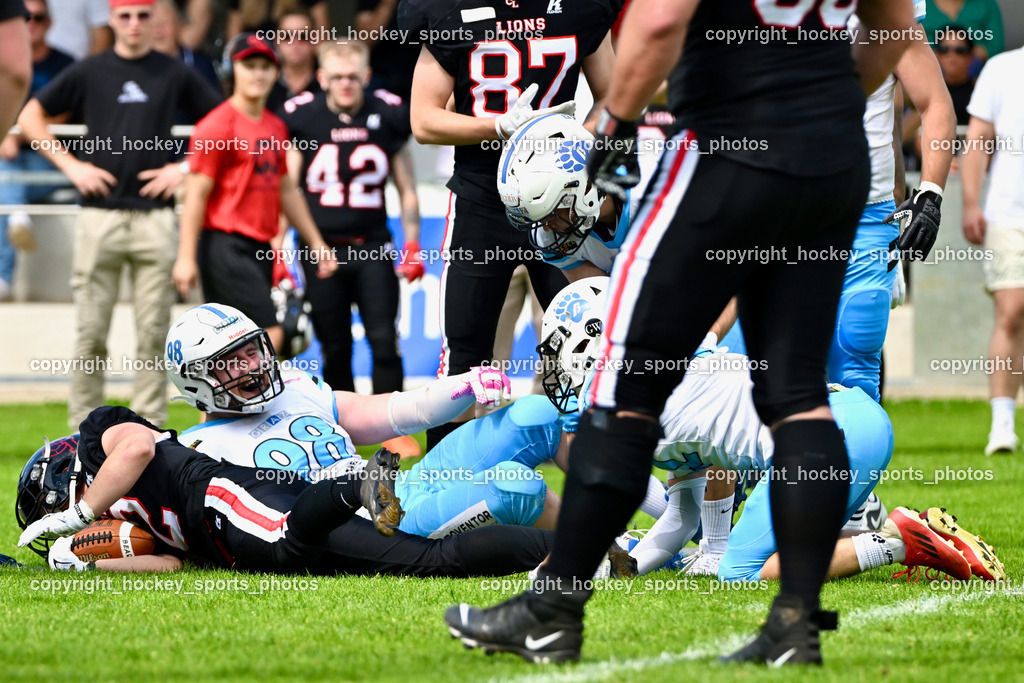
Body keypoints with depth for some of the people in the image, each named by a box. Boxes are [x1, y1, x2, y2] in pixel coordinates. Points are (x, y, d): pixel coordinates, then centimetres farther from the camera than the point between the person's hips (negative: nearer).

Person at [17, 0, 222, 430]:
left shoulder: (176, 75, 8)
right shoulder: (88, 73, 7)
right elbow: (30, 115, 11)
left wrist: (185, 168, 1)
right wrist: (69, 164, 1)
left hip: (155, 216, 0)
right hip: (100, 214, 0)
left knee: (153, 331, 0)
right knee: (90, 332, 0)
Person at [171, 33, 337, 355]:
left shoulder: (276, 127, 16)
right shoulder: (217, 126, -7)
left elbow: (287, 190, 26)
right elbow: (196, 194, -10)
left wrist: (316, 243, 26)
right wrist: (186, 257, -15)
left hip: (260, 249, 8)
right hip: (226, 245, -8)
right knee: (270, 334, -17)